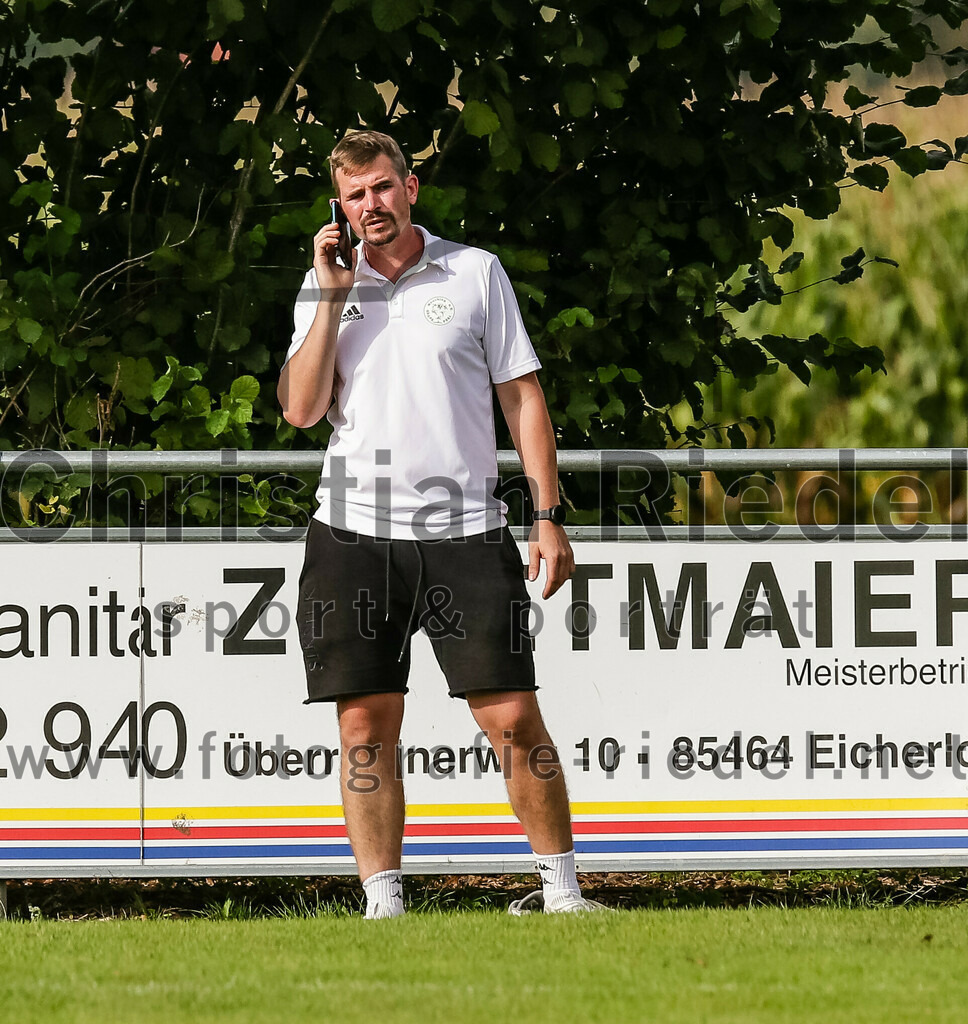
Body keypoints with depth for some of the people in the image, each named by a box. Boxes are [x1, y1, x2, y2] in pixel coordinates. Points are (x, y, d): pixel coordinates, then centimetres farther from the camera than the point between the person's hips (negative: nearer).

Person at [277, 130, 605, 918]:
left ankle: (560, 888, 5)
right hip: (355, 533, 1)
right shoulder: (327, 284, 10)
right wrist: (332, 297, -5)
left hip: (465, 529, -1)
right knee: (366, 725, -2)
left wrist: (549, 518, 0)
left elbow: (523, 397, 7)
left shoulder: (476, 273, 5)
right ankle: (383, 902, 4)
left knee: (513, 718, -6)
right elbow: (302, 410, 0)